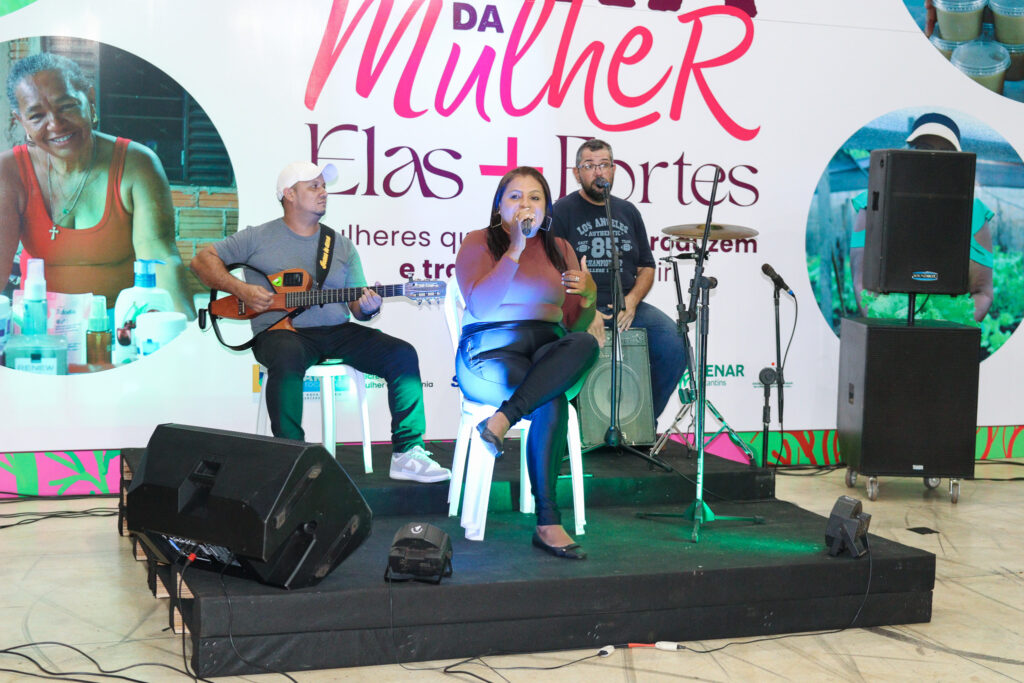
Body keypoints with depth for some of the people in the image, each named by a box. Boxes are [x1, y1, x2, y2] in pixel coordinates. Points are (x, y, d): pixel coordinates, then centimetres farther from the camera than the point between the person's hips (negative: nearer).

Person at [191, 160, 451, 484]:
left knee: (402, 354, -17)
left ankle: (406, 454, -13)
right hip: (281, 330, -4)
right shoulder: (258, 238, 8)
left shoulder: (342, 246, 18)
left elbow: (356, 305, 15)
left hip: (336, 330, 4)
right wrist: (240, 289, -9)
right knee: (287, 360, -40)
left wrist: (366, 307, -11)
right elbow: (203, 259, 7)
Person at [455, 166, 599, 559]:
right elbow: (480, 307, -12)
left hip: (548, 356, 4)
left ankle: (502, 419, -39)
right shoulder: (478, 243, 6)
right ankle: (547, 523, -31)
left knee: (586, 344, -34)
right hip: (490, 353, -4)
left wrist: (589, 297, -8)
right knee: (552, 403, -34)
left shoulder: (559, 249, 18)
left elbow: (576, 325, 15)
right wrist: (515, 250, -12)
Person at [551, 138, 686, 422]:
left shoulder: (628, 212, 18)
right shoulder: (562, 212, 2)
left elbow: (647, 267, 18)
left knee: (674, 344, -19)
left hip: (626, 305, 4)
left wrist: (632, 300, -4)